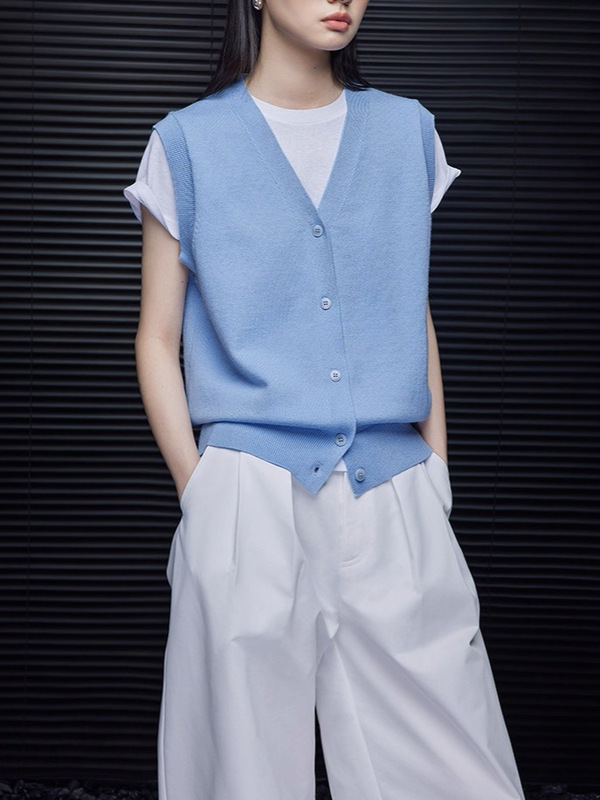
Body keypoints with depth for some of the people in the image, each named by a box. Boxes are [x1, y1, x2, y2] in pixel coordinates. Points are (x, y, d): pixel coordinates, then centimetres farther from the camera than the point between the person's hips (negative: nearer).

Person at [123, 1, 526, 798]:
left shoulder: (407, 131, 12)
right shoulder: (188, 143, 4)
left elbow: (417, 317, 15)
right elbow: (158, 339, 5)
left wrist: (437, 477, 8)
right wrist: (200, 492, -4)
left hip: (393, 496, 2)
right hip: (250, 493, -2)